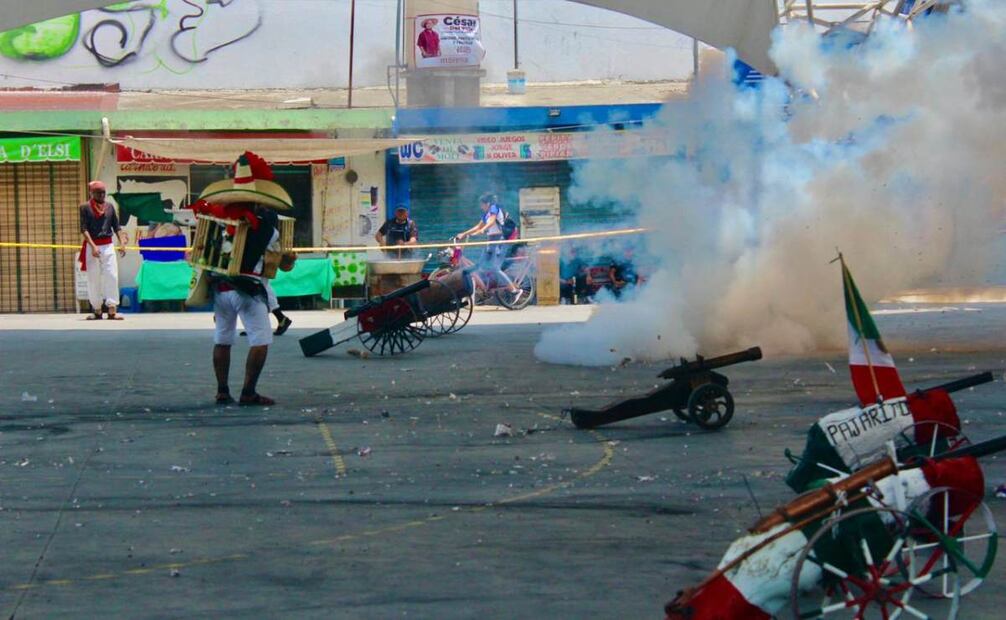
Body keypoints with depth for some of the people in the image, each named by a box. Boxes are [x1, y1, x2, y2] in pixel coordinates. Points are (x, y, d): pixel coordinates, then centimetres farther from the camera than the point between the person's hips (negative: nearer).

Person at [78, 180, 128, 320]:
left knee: (112, 277, -7)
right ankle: (97, 310, 14)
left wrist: (122, 243, -4)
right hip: (92, 246, -3)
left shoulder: (109, 207, 10)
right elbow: (84, 229, -9)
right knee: (94, 279, 4)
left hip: (108, 246, 3)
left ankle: (112, 310, -9)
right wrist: (93, 246, -19)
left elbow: (117, 227, 10)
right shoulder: (85, 207, -2)